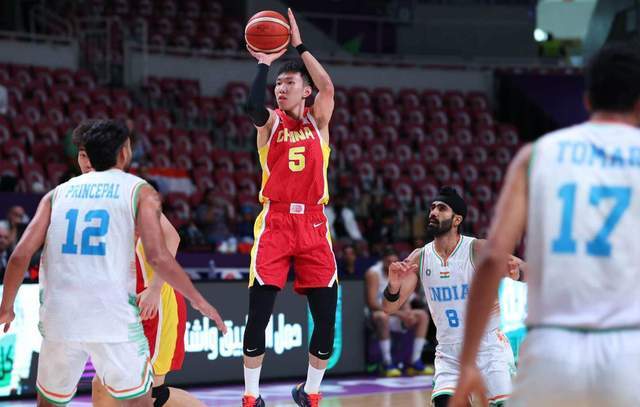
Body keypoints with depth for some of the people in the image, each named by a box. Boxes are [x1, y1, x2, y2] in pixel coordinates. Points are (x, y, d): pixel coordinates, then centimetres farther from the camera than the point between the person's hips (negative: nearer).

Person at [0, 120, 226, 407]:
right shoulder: (140, 191, 5)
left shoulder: (58, 193, 15)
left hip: (59, 316, 3)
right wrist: (198, 300, 4)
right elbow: (157, 256, -7)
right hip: (113, 317, -3)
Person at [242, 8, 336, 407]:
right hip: (275, 221, -1)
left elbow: (327, 85, -10)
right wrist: (264, 63, -12)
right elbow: (253, 106, -19)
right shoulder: (271, 121, 5)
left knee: (326, 316, -1)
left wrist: (299, 46, -11)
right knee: (258, 313, -7)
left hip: (313, 223, 2)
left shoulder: (318, 120, 9)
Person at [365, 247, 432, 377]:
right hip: (376, 314, -7)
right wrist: (398, 313, -29)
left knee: (422, 315, -4)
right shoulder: (374, 273, -16)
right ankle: (387, 364, -31)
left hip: (396, 314, 7)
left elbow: (405, 300, 7)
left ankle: (415, 362, -7)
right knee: (383, 316, -40)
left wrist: (407, 313, -17)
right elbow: (372, 303, -24)